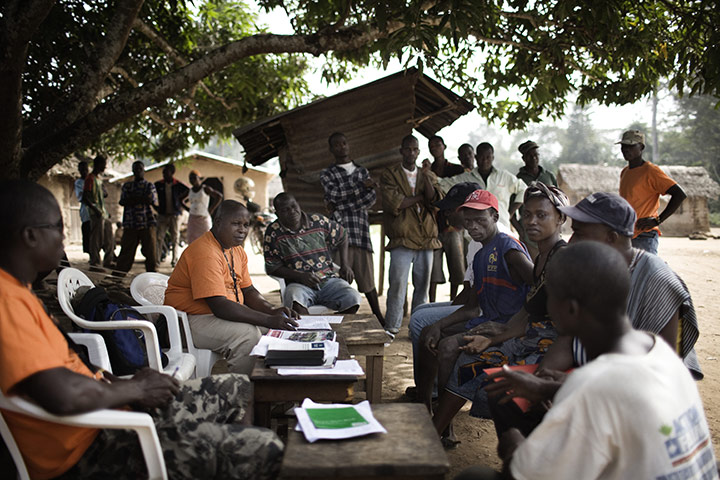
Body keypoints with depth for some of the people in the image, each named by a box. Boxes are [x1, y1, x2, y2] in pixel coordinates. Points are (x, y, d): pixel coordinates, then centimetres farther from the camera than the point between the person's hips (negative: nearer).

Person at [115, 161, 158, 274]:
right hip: (130, 224, 2)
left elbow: (151, 200, -6)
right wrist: (141, 200, -9)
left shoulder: (149, 186, 11)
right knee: (126, 250, -1)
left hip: (147, 223, -1)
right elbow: (122, 201, 3)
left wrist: (132, 199, -6)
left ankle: (151, 273, 6)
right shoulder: (127, 185, 17)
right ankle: (120, 273, 1)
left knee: (149, 251, 0)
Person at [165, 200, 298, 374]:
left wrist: (272, 311, -8)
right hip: (192, 321, -9)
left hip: (227, 314, 10)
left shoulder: (237, 251, 9)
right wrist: (269, 320, -31)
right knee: (249, 335, -30)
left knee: (278, 326, -2)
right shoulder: (205, 253, -23)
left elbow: (247, 290, 13)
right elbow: (219, 306, -30)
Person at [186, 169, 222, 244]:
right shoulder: (190, 191, 9)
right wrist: (188, 210, 10)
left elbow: (219, 196, -10)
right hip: (192, 219, 5)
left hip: (204, 219, -4)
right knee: (192, 243, 2)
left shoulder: (205, 188, -5)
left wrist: (211, 209, -9)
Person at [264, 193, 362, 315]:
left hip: (329, 279, 2)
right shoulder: (273, 232, -1)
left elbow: (342, 236, 22)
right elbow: (272, 268, 1)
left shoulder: (318, 221, 5)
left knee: (353, 298, -26)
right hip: (299, 284, -2)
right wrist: (300, 276, -12)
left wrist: (345, 265, 10)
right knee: (293, 298, -38)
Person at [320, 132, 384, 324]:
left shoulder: (362, 171, 20)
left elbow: (372, 197, 5)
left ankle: (379, 318, 17)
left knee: (367, 279, 6)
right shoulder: (327, 174, 11)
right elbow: (335, 194, -8)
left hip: (361, 229, 3)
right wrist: (361, 186, -4)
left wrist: (340, 206, -3)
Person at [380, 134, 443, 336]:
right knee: (398, 284, -10)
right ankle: (392, 328, -1)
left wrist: (426, 180, -11)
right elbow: (393, 204, -9)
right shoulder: (390, 174, 6)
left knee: (422, 286, 6)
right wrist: (420, 197, -3)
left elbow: (437, 202, 2)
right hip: (402, 240, -4)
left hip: (426, 238, 4)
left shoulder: (429, 175, 18)